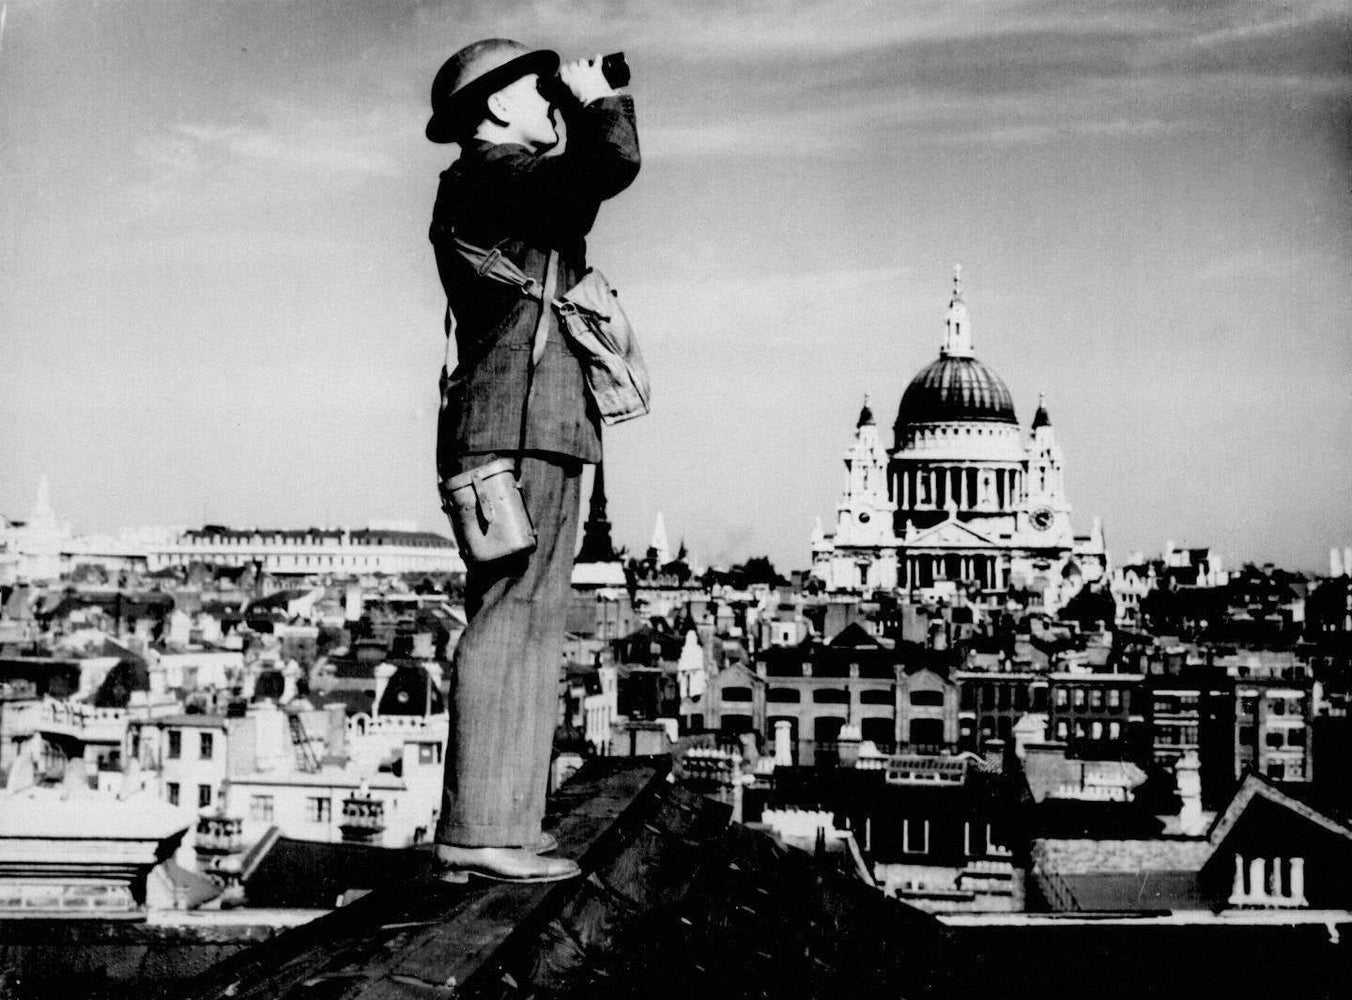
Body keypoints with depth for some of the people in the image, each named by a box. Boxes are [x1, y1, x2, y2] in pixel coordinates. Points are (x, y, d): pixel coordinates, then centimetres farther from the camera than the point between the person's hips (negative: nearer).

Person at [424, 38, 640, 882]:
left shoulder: (498, 185, 23)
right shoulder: (493, 174, -7)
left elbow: (581, 191, 37)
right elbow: (613, 164, -18)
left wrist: (578, 120, 26)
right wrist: (597, 98, 1)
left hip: (530, 432, 11)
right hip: (522, 428, -11)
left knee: (527, 626, 10)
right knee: (511, 623, -13)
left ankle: (499, 821, 14)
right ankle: (479, 832, -13)